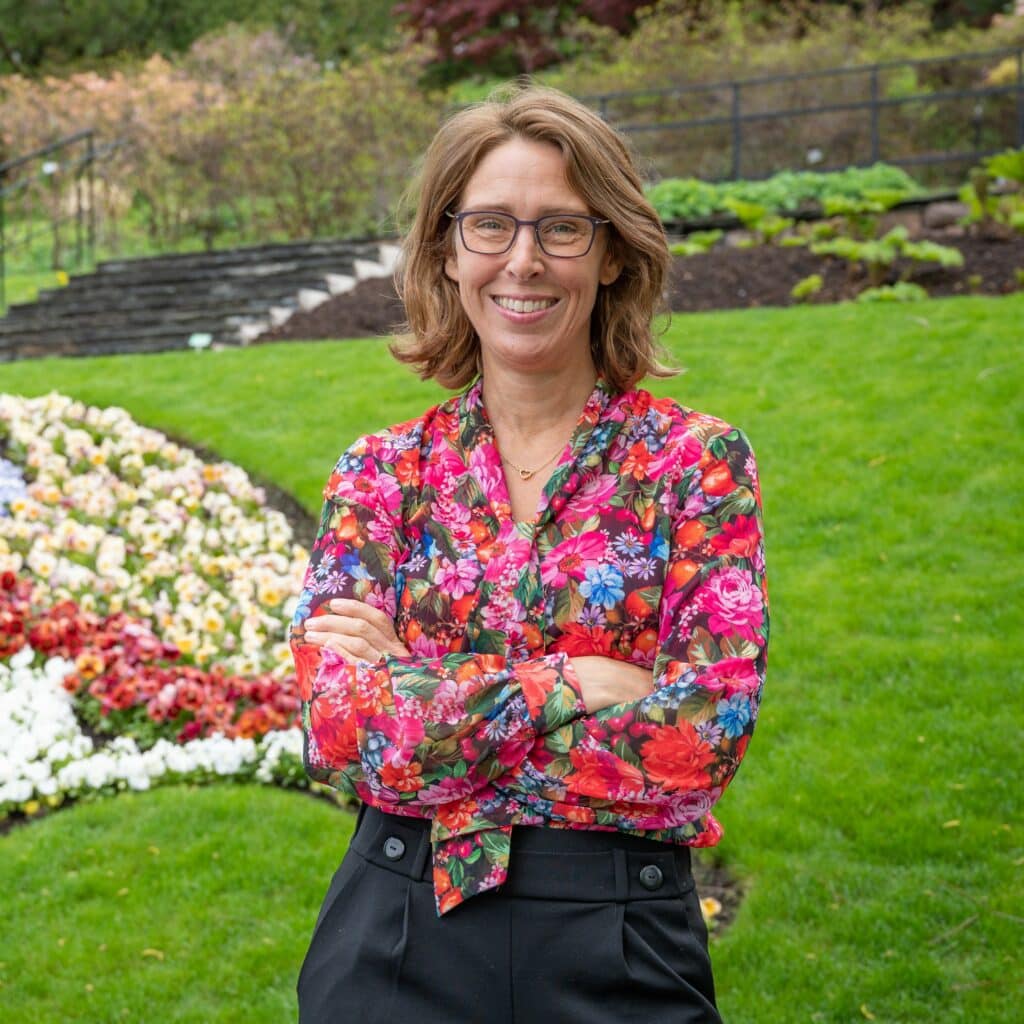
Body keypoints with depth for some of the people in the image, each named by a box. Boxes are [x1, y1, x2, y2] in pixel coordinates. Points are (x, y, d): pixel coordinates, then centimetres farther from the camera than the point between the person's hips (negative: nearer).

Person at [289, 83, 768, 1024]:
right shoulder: (382, 473, 1)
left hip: (617, 946, -1)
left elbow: (705, 737, -16)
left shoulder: (698, 460, -5)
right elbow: (340, 735, -10)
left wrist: (422, 693, -13)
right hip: (395, 940, 2)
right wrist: (575, 682, -17)